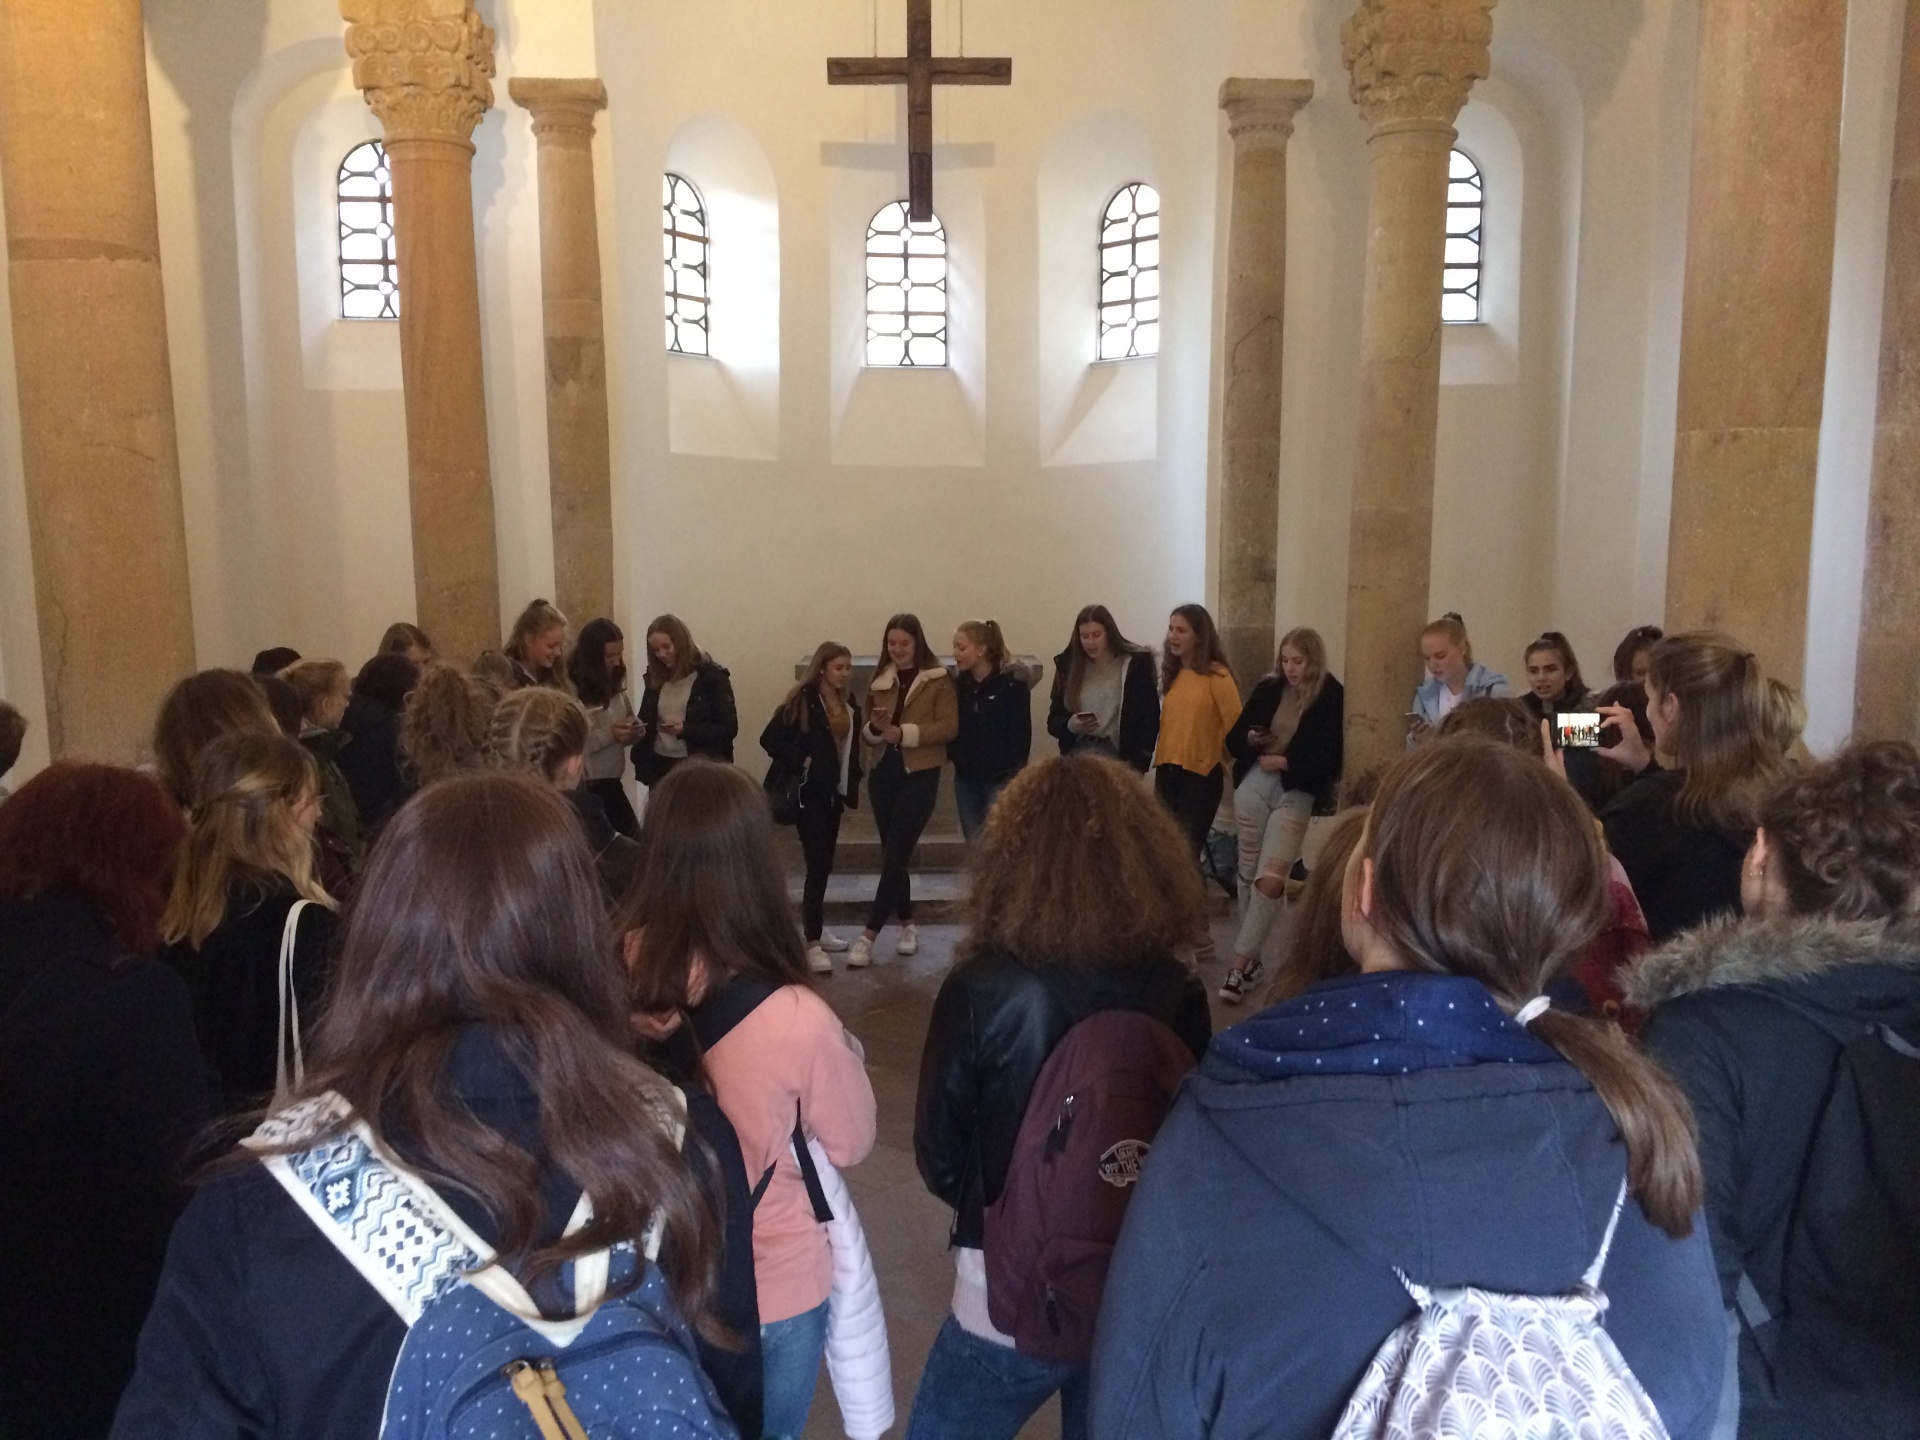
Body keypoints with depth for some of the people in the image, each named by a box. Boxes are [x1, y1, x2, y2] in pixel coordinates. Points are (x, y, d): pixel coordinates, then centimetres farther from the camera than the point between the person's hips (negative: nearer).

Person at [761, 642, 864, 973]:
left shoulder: (846, 705, 9)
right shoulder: (801, 701, -12)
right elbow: (770, 738, -16)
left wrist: (851, 785, 5)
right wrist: (800, 763, -16)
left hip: (834, 793, 7)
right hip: (809, 792, -7)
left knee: (824, 863, 14)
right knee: (818, 864, -11)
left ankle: (817, 930, 26)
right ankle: (812, 944, -9)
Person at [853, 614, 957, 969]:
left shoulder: (938, 680, -3)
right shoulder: (880, 681, 11)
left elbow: (949, 727, -12)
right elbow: (867, 734, 13)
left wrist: (904, 732, -21)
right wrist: (874, 727, -11)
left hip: (920, 775, -5)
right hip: (883, 772, 5)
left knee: (895, 854, -8)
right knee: (892, 853, 11)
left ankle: (869, 935, -8)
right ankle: (907, 925, 25)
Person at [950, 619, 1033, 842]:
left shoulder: (1012, 683, -8)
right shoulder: (958, 683, 8)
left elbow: (1020, 734, -10)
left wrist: (1013, 778, -14)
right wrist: (956, 758, -5)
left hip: (1002, 779, -5)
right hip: (966, 778, 5)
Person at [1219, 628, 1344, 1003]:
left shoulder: (1332, 698, -6)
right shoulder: (1268, 689, 6)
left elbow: (1331, 759, -9)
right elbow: (1233, 740, 12)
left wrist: (1285, 762, -14)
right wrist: (1250, 738, -9)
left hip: (1295, 794, -4)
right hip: (1253, 786, 4)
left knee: (1271, 880, -14)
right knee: (1249, 872, 9)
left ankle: (1240, 963, -5)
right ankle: (1252, 959, 21)